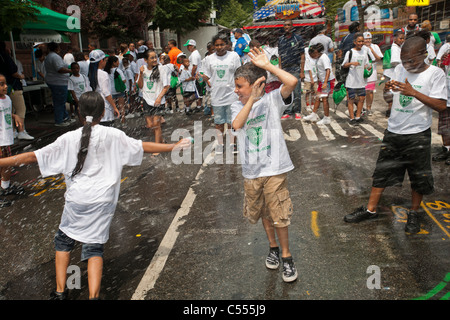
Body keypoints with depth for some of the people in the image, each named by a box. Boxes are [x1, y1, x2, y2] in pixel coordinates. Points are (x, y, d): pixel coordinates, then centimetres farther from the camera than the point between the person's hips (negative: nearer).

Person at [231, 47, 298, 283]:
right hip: (251, 172, 5)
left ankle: (287, 257, 19)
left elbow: (292, 82, -24)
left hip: (274, 169, -4)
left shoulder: (272, 99, -6)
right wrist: (252, 98, -21)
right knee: (263, 213, 19)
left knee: (278, 214, 2)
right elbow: (237, 124, -17)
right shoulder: (237, 106, 4)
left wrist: (266, 65, -17)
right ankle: (273, 248, 39)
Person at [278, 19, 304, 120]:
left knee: (297, 92, -1)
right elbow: (280, 56, 14)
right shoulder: (280, 40, 12)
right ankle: (287, 112, 11)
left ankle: (297, 111, 10)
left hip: (295, 69, -3)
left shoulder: (298, 38, 3)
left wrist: (302, 71, -6)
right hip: (285, 70, 3)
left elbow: (302, 55, 1)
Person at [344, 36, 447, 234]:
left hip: (418, 135, -4)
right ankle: (370, 210, 20)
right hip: (393, 131, 4)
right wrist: (390, 87, -6)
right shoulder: (399, 69, 6)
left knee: (419, 178, 8)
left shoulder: (435, 74, -9)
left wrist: (413, 92, -24)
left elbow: (441, 106, -16)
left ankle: (413, 214, 28)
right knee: (382, 172, 9)